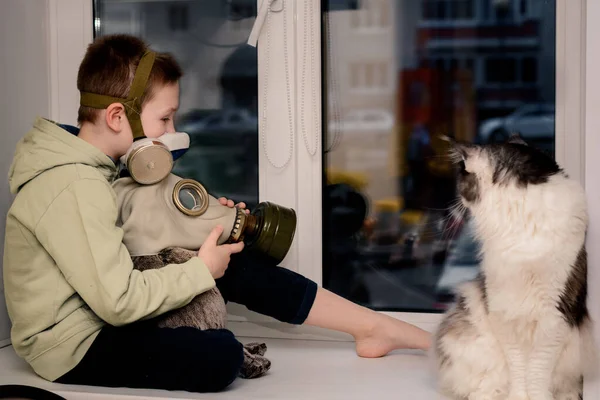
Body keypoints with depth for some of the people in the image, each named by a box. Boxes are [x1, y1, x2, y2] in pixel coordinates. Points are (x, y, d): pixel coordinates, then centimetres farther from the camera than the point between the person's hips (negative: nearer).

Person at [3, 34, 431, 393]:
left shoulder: (90, 167, 5)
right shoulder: (74, 188, -26)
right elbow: (119, 301, -30)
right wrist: (202, 271, -17)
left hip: (103, 320, 9)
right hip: (76, 349, -9)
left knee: (236, 268, 3)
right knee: (220, 355, -33)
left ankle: (374, 325, 9)